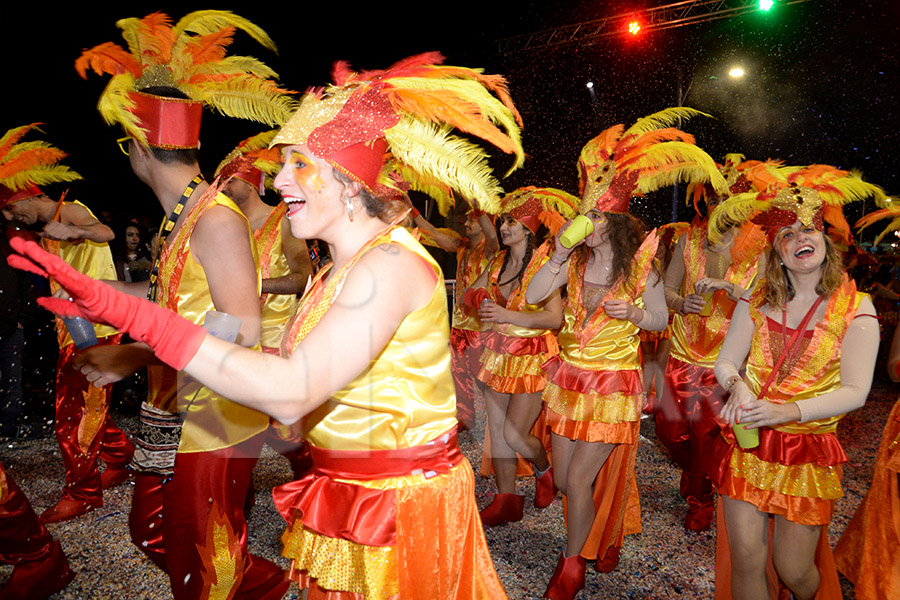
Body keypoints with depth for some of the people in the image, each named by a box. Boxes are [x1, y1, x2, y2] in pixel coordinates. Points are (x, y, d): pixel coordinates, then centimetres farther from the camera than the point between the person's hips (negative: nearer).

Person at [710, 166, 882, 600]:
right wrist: (738, 385, -21)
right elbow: (725, 362, 2)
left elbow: (855, 392, -11)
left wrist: (786, 410, -25)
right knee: (746, 560, 1)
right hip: (745, 441, 2)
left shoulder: (856, 311, -5)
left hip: (809, 450, -1)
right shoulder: (756, 302, 3)